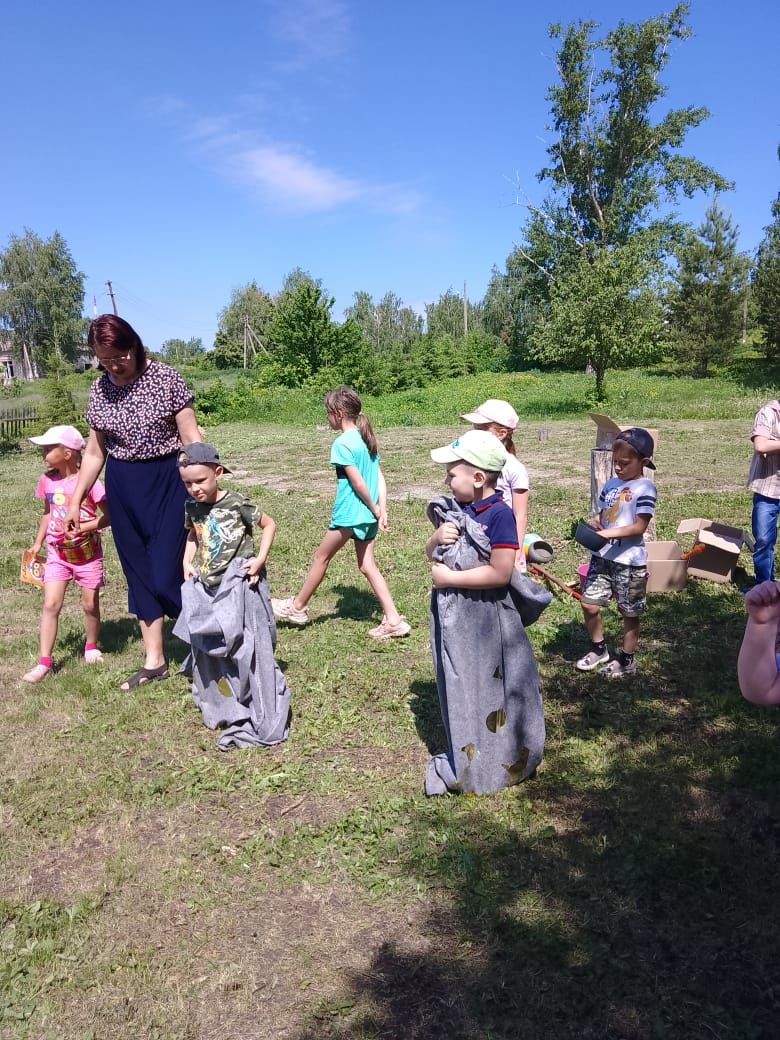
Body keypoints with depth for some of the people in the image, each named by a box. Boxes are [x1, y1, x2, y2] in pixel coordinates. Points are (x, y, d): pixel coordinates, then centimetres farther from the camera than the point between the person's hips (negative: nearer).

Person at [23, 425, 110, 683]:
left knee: (90, 604, 9)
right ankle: (44, 662, 1)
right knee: (51, 604, -4)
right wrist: (38, 543, 13)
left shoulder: (88, 481, -16)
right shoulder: (47, 480, 0)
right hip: (57, 553, 3)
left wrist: (84, 527, -24)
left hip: (87, 553, -3)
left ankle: (91, 646, 33)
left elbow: (109, 516, -13)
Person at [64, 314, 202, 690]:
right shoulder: (99, 390, 4)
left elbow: (191, 439, -8)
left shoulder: (166, 378, -9)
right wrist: (75, 501, 11)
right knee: (139, 574, 9)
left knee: (166, 576, -7)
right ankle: (154, 660, 21)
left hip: (167, 481, -5)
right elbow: (94, 453, 11)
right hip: (122, 488, 5)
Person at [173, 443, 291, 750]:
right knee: (208, 650, 13)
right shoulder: (192, 507, 4)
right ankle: (223, 710, 32)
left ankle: (261, 721, 7)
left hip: (238, 587, -6)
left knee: (246, 650, -3)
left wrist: (260, 559, -13)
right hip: (206, 588, 6)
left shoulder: (236, 503, -13)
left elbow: (269, 524, -3)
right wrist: (187, 562, 8)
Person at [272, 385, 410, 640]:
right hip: (367, 516, 8)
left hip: (349, 515, -8)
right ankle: (393, 620, 7)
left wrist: (374, 509, -8)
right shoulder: (367, 438, 9)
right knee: (367, 565, 10)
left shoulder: (342, 443, -16)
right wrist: (382, 509, 1)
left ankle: (297, 607, 27)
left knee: (320, 557, 10)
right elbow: (379, 477, 5)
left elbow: (357, 482, -19)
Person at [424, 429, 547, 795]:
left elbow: (501, 573, -25)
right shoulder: (454, 508, 1)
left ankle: (501, 764, 31)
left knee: (493, 692, 11)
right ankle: (465, 761, 39)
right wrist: (437, 538, -12)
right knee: (460, 692, 20)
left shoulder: (499, 515, -20)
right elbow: (430, 553, 11)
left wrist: (449, 577, -20)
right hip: (453, 617, 7)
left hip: (487, 619, -7)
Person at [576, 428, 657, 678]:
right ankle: (599, 649, 28)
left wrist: (607, 533, -23)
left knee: (629, 612, 9)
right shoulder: (611, 483, 9)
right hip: (602, 556, 6)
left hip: (629, 560, -6)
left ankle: (626, 659, 25)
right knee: (589, 603, 6)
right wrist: (594, 522, -5)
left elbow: (639, 527, -17)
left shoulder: (644, 488, -11)